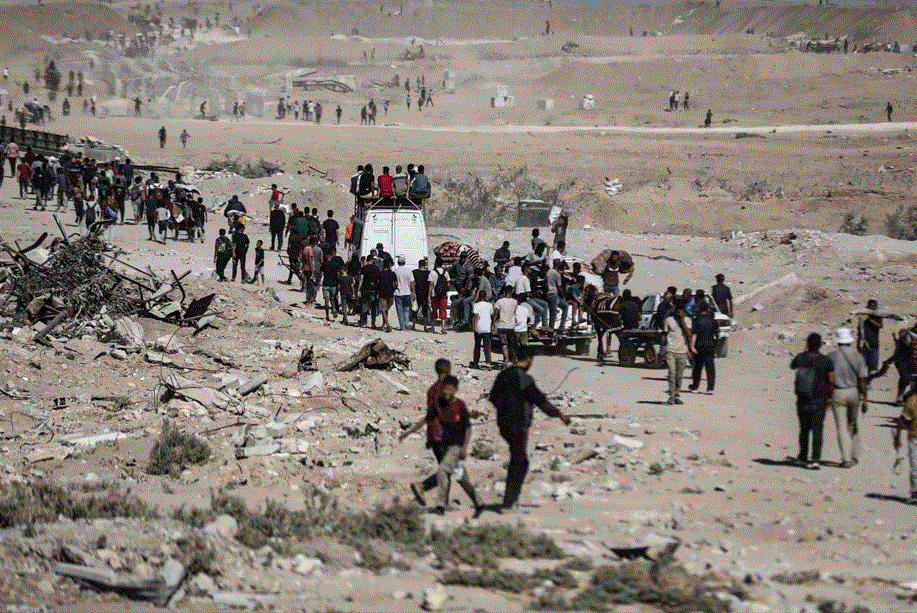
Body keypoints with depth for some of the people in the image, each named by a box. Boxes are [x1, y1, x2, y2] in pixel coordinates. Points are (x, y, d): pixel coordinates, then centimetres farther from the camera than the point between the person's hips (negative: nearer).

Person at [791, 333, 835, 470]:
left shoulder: (801, 358, -6)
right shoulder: (826, 361, -13)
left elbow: (792, 366, 17)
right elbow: (832, 381, -12)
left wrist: (805, 352, 18)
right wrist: (830, 396, 3)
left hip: (802, 400, 2)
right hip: (819, 401, -2)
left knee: (804, 428, 18)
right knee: (817, 429, -1)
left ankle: (803, 457, 28)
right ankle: (815, 459, -13)